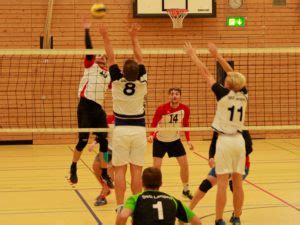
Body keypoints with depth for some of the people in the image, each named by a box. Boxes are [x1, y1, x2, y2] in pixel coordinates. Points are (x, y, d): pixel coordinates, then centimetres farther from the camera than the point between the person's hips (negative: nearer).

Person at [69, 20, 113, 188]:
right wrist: (87, 30, -14)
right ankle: (73, 169, 15)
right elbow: (89, 47, -6)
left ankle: (105, 174, 13)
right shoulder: (90, 65, 5)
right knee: (83, 140, -5)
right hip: (85, 106, -4)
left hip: (99, 108, 4)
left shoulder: (109, 74, 16)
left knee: (104, 141, 2)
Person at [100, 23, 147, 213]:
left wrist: (105, 37, 3)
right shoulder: (142, 83, -7)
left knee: (120, 170, 1)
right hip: (139, 130, 1)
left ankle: (120, 206, -2)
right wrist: (134, 37, 8)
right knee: (137, 170, 2)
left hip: (121, 130, -1)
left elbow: (111, 58, -3)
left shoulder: (117, 82, -10)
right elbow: (140, 58, 1)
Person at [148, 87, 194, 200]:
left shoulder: (185, 109, -14)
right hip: (160, 140, -3)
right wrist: (151, 135, -31)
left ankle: (186, 190, 19)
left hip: (175, 140, 3)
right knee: (156, 166, -8)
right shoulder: (161, 108, -23)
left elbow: (186, 125, 1)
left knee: (184, 164, 0)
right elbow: (154, 124, -13)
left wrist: (188, 140, -7)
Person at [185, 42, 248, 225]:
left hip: (224, 141, -5)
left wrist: (193, 55, 5)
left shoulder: (223, 94, -12)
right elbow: (233, 74, 13)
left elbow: (206, 73, -5)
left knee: (222, 183, -4)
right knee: (238, 183, 8)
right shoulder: (244, 95, 1)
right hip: (239, 140, 5)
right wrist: (217, 55, 19)